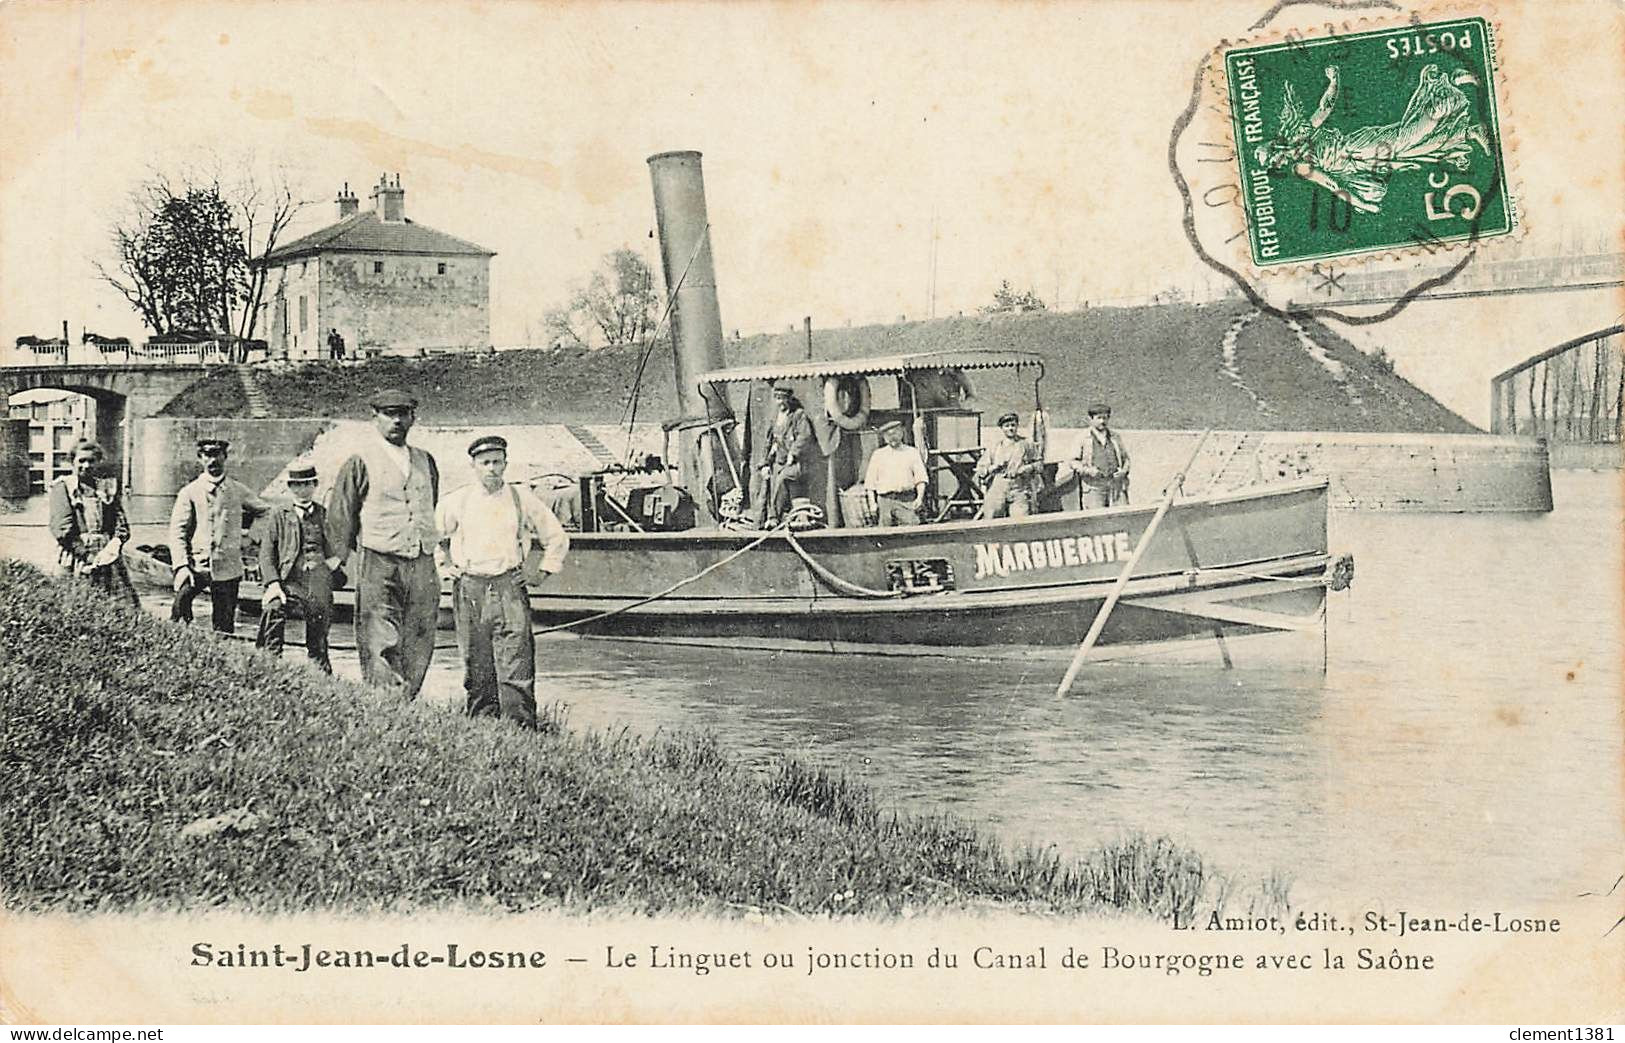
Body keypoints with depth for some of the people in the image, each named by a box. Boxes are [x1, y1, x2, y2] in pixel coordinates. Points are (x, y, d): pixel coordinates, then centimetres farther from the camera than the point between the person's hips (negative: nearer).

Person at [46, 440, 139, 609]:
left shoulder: (107, 488, 19)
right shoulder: (62, 487, 5)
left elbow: (122, 525, 12)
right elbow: (61, 529, -6)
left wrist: (113, 546, -9)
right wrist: (86, 555, -12)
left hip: (108, 557, 4)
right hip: (77, 558, -4)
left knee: (129, 608, -7)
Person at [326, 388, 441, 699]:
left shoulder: (425, 461, 15)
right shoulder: (359, 464, 0)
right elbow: (339, 516, 3)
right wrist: (342, 558, 3)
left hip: (423, 566, 5)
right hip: (378, 566, -5)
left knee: (419, 650, 5)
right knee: (381, 649, -10)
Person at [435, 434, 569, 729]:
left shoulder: (523, 500, 6)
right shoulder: (456, 502, 5)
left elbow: (557, 537, 18)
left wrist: (545, 571, 12)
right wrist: (445, 566, 14)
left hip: (510, 588, -1)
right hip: (470, 591, 1)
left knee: (516, 668, -10)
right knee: (476, 668, 3)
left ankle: (522, 728, -11)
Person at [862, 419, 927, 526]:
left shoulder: (912, 452, 13)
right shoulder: (878, 455, 14)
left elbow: (920, 478, 7)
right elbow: (870, 481, 12)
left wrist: (920, 496, -9)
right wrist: (873, 503, 2)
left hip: (907, 501, -1)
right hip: (885, 500, 1)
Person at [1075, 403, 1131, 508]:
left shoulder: (1116, 437, 15)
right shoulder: (1084, 439, 4)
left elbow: (1125, 458, 23)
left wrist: (1124, 470, 2)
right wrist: (1087, 470, -11)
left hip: (1117, 486, 3)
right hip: (1094, 488, -3)